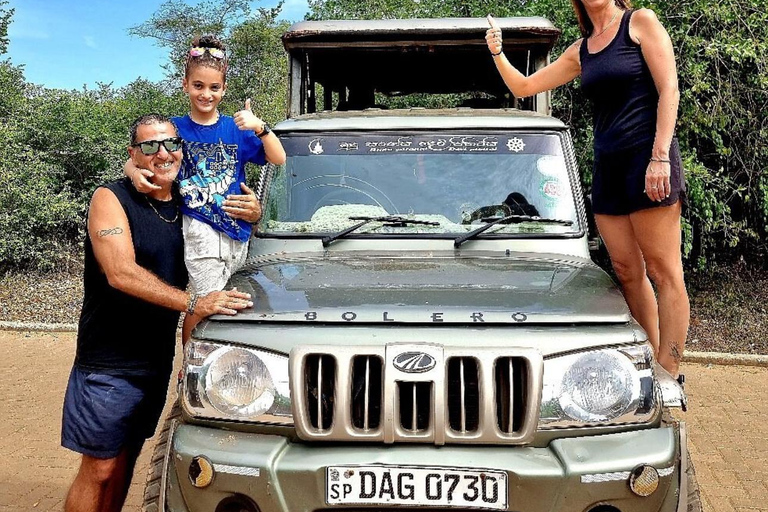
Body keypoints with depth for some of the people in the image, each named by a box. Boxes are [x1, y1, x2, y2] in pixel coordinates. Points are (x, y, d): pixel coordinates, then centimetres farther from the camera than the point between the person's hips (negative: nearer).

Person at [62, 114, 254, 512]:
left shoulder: (185, 204, 8)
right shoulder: (111, 199, -10)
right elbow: (121, 273, -24)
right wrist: (194, 304, -33)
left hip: (157, 358, 6)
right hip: (109, 362, -6)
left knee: (125, 459, 17)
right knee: (99, 470, -1)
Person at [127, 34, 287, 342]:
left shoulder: (235, 129, 7)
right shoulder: (174, 128, 4)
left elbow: (278, 159, 1)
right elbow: (134, 160, 3)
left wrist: (259, 127, -14)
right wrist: (135, 173, -20)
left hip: (237, 233, 3)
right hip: (200, 232, -3)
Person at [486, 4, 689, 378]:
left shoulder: (641, 22, 0)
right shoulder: (580, 51, 17)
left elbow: (669, 89, -7)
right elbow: (523, 87, 21)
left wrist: (660, 157, -16)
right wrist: (497, 53, 4)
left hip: (647, 155, -6)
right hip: (606, 165, 7)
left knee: (663, 271, -5)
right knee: (627, 272, 6)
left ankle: (669, 376, -3)